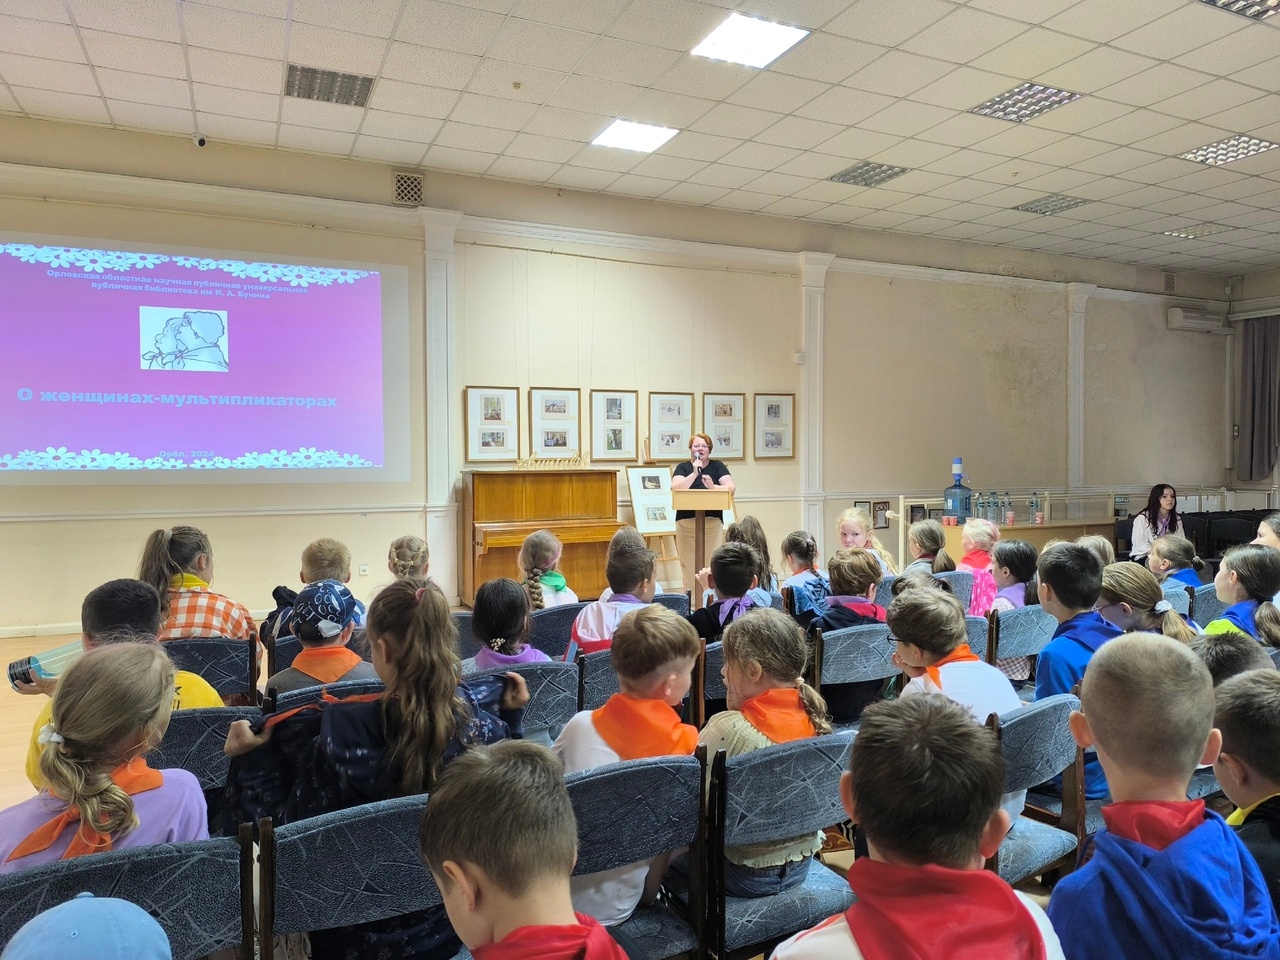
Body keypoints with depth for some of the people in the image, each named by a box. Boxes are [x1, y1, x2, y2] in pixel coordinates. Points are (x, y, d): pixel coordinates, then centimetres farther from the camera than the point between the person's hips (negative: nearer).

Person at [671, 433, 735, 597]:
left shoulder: (717, 466, 10)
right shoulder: (683, 467, 9)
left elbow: (731, 487, -2)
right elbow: (675, 488, -8)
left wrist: (713, 487, -19)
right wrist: (694, 473, -14)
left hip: (713, 522, 0)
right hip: (686, 522, 0)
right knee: (688, 564, -3)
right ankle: (689, 598, 3)